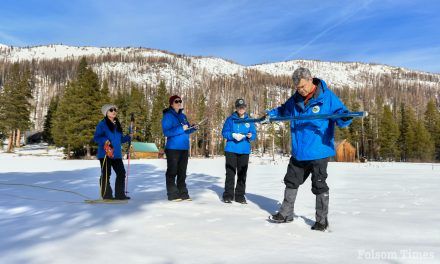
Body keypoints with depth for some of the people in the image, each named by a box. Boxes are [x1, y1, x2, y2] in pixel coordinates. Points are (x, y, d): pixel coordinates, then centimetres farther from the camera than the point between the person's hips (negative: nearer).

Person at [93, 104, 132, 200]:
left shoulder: (117, 125, 17)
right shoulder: (102, 124, -3)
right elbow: (96, 138, -7)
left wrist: (128, 137, 10)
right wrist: (104, 141, -23)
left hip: (117, 154, 7)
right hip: (105, 154, -7)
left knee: (121, 173, 8)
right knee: (106, 174, -3)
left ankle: (120, 194, 18)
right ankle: (106, 195, 7)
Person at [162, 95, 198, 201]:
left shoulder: (183, 116, 15)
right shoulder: (168, 116, -7)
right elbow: (166, 132, -17)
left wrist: (193, 128, 0)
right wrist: (181, 129, -21)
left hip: (184, 148, 7)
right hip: (173, 149, -7)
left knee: (182, 172, 12)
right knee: (172, 172, 1)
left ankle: (183, 193, 20)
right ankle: (172, 194, 8)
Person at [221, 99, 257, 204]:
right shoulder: (230, 119, 3)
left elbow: (254, 134, 10)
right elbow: (224, 132, -1)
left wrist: (250, 136, -12)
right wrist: (233, 135, -17)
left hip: (244, 151, 2)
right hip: (231, 150, -2)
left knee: (242, 174, 6)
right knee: (230, 173, -1)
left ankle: (240, 195, 14)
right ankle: (228, 195, 7)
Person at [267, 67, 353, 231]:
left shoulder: (327, 97, -10)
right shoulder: (296, 99, 6)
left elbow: (340, 113, -14)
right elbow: (283, 110, 23)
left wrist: (345, 118, -36)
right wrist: (271, 114, 8)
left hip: (318, 152, -6)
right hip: (298, 152, 6)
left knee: (319, 186, 5)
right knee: (291, 182, 14)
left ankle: (322, 220, 22)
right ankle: (286, 214, 31)